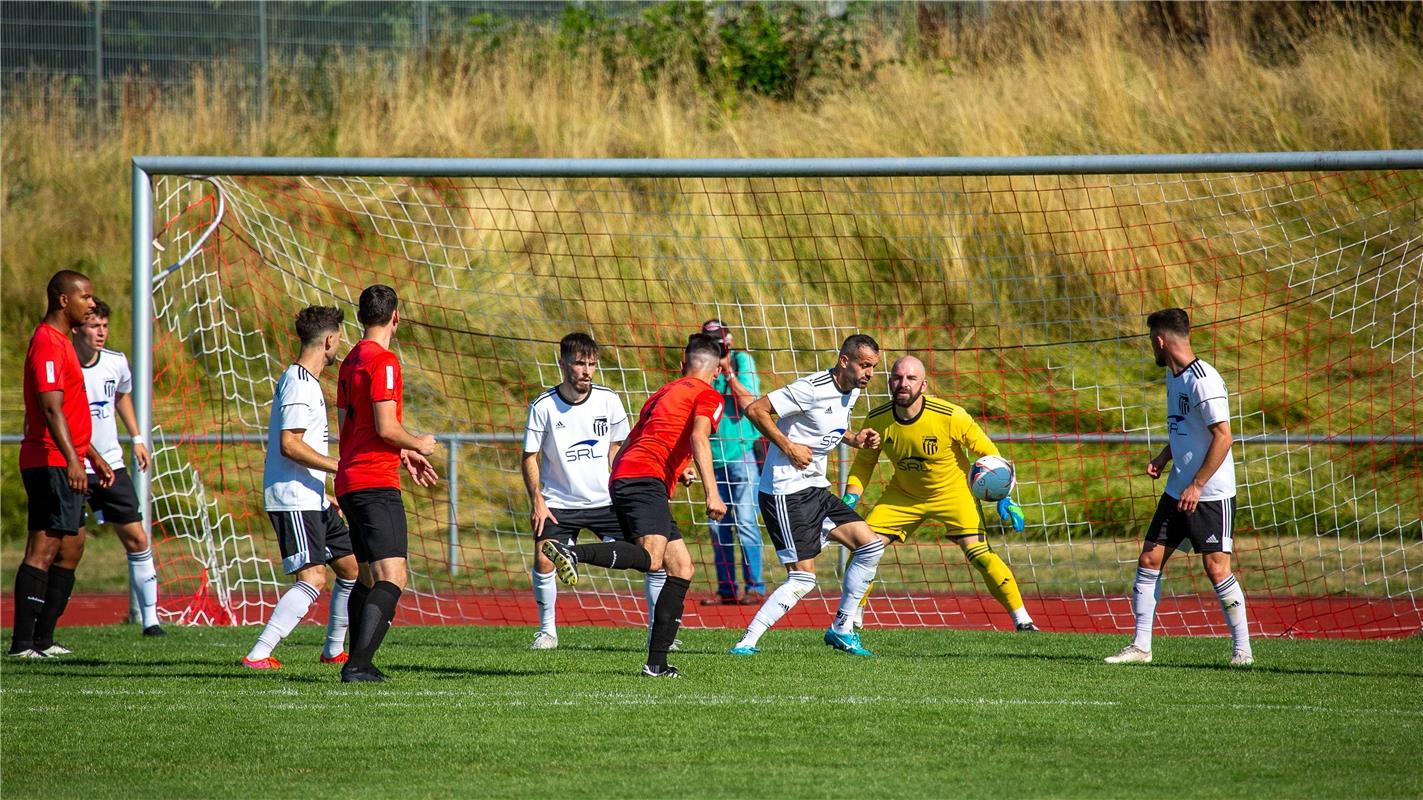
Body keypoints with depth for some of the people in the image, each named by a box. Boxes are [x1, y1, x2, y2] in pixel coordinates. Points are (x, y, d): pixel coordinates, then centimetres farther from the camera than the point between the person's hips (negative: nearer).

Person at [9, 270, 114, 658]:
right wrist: (72, 460, -31)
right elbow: (52, 410, -24)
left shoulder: (61, 342, 20)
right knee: (43, 549, -12)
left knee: (70, 548, 12)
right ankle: (22, 644, -14)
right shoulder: (48, 343, -14)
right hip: (51, 463, -11)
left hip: (66, 464, 11)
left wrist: (93, 456, 31)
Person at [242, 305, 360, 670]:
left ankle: (334, 650, 26)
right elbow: (289, 445, -23)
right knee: (313, 578, -18)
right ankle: (257, 656, -23)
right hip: (292, 499, -11)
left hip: (310, 499, 11)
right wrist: (342, 468, -22)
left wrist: (324, 493, 26)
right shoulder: (299, 384, -15)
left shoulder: (305, 381, 18)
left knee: (352, 568, 15)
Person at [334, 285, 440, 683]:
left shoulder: (351, 360, 17)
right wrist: (418, 444, 2)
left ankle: (357, 662, 19)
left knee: (369, 576, 18)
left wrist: (403, 454, 25)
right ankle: (358, 665, -26)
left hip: (350, 483, 10)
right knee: (392, 577, -15)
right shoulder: (383, 361, -11)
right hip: (376, 485, -10)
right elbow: (386, 427, -17)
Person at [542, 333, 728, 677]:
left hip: (622, 478, 9)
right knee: (651, 556, -30)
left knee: (682, 567, 10)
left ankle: (657, 662, 3)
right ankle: (572, 552, -49)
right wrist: (712, 493, -21)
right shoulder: (708, 396, 7)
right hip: (646, 478, -9)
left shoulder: (662, 393, 31)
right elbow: (698, 437, -13)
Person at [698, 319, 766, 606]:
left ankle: (755, 588, -7)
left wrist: (728, 373, -13)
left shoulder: (742, 361, 0)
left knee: (745, 522, -11)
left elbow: (749, 403, -9)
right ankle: (726, 590, 9)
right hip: (715, 456, 5)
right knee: (718, 525, 3)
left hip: (743, 451, -5)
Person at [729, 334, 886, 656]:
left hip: (815, 489, 9)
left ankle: (842, 629, 14)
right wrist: (788, 448, -19)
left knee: (871, 545, 6)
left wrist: (854, 438, 7)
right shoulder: (813, 389, -19)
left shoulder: (851, 391, 9)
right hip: (786, 492, -9)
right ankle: (747, 643, -11)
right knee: (802, 578, -13)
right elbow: (755, 410, -19)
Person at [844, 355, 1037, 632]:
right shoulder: (877, 421, -18)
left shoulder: (950, 416, -28)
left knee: (978, 552, -19)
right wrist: (850, 499, -10)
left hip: (952, 491, -3)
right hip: (903, 495, 3)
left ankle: (1022, 619, -8)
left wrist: (1003, 498, -19)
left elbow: (988, 453, -14)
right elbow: (864, 461, 2)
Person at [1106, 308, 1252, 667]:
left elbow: (1223, 437, -20)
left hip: (1210, 494, -9)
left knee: (1217, 569, -8)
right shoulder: (1174, 377, 12)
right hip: (1177, 491, 9)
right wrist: (1163, 458, 8)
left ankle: (1242, 649, 2)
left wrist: (1197, 486, -20)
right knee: (1149, 560, 4)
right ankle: (1141, 646, 9)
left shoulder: (1203, 381, -17)